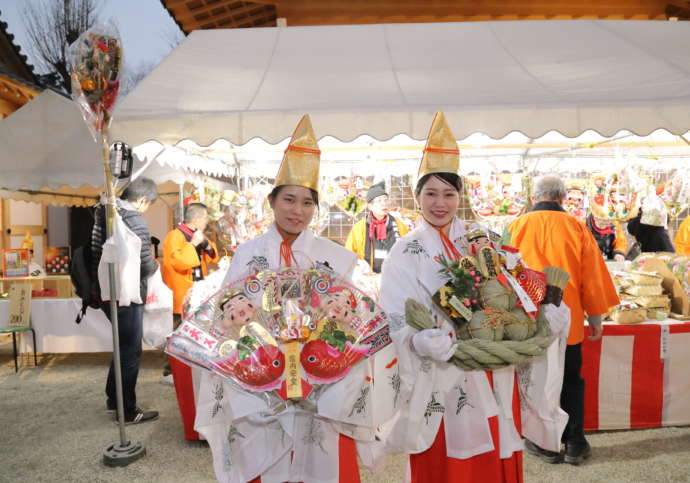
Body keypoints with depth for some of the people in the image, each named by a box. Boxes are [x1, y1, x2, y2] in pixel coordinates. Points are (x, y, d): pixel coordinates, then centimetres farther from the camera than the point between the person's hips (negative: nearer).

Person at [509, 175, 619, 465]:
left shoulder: (518, 227, -5)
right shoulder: (576, 227, -4)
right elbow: (591, 276, 0)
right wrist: (595, 316, 11)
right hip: (568, 320, 1)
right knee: (571, 381, 17)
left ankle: (545, 443, 22)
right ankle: (574, 444, 25)